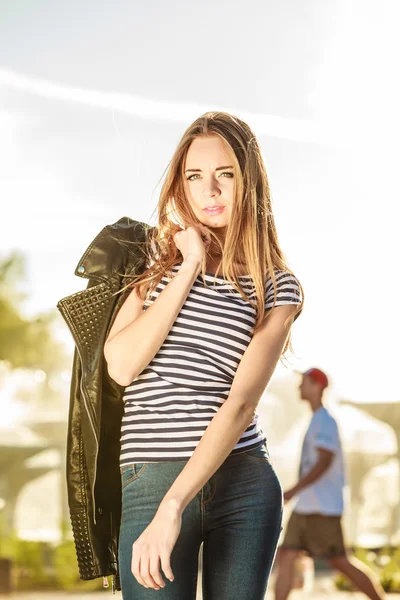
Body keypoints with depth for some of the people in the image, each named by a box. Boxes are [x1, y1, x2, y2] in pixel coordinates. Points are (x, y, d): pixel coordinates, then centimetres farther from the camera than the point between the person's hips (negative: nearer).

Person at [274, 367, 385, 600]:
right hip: (305, 506, 9)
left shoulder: (325, 421, -13)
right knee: (286, 557, 0)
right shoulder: (316, 421, 18)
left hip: (323, 508, -9)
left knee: (339, 561, -4)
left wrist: (292, 492, -32)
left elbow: (324, 462, -25)